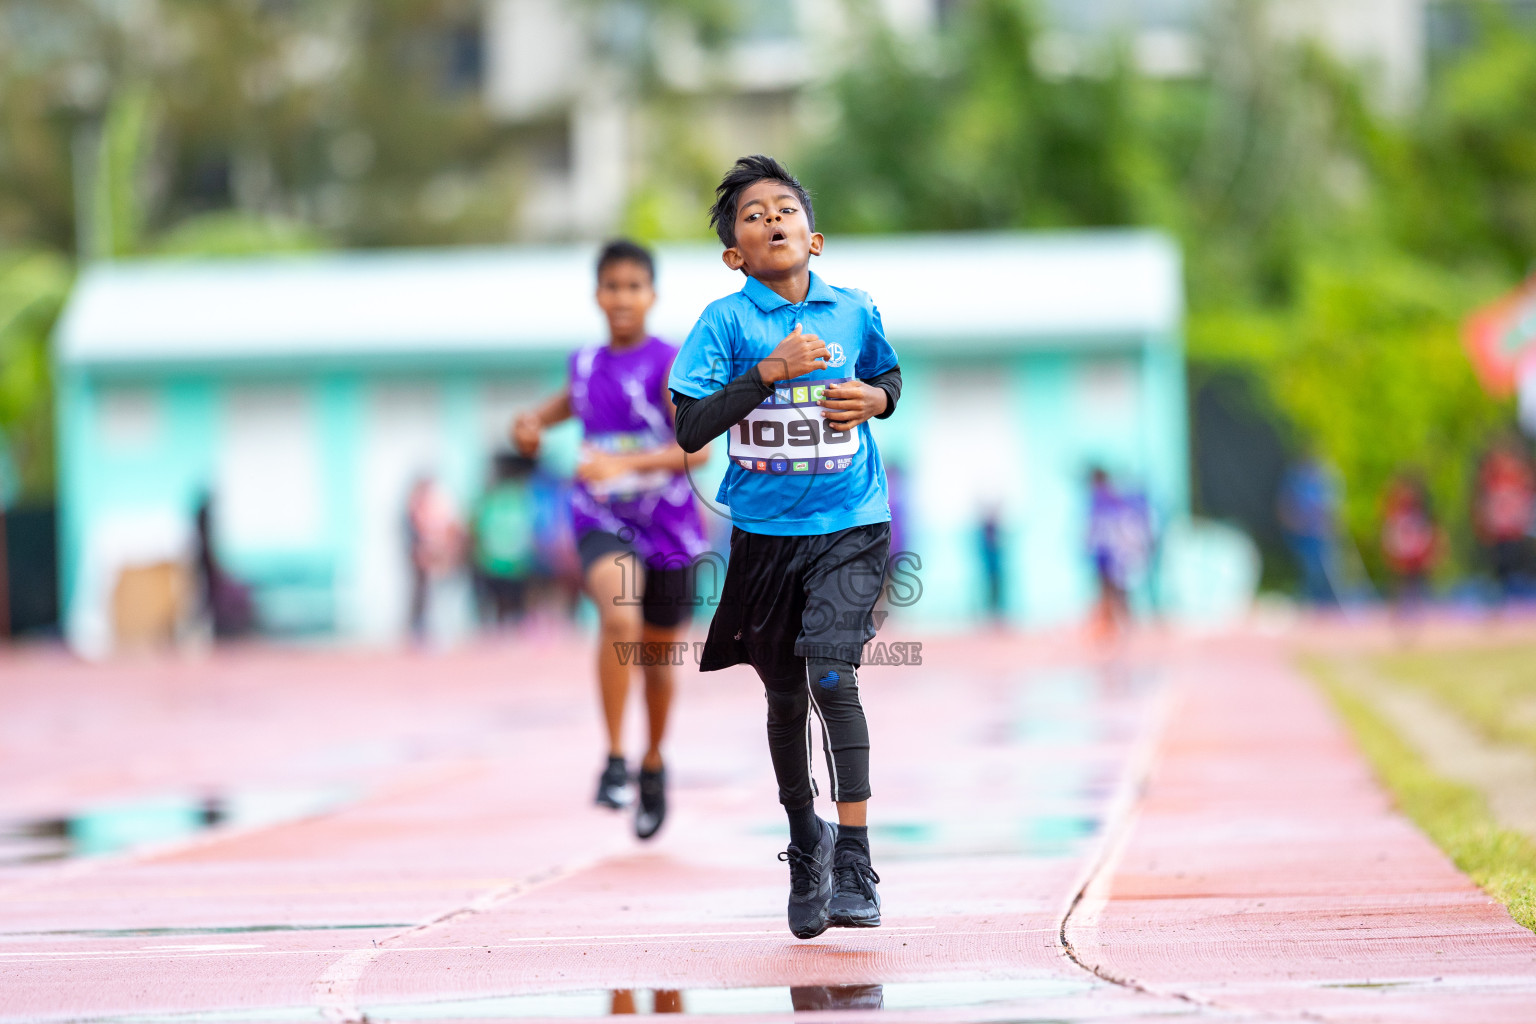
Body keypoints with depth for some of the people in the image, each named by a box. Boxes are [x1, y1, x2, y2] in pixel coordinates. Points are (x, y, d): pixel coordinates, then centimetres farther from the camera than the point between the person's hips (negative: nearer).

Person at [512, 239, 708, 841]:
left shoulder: (670, 366, -11)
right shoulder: (586, 364, 4)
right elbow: (575, 399, 27)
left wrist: (624, 463, -35)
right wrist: (535, 422, 4)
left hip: (667, 530, -1)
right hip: (602, 526, 1)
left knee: (658, 657, 15)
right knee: (620, 618, -30)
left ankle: (654, 764, 42)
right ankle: (614, 761, -24)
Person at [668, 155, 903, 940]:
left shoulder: (854, 312, 3)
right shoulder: (726, 321, -5)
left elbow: (889, 378, 23)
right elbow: (688, 430, -13)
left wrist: (875, 397, -1)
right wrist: (770, 371, -20)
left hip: (849, 527, -1)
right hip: (765, 531, 1)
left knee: (832, 674, -18)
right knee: (785, 694, 13)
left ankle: (854, 870, -17)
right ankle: (805, 845, 37)